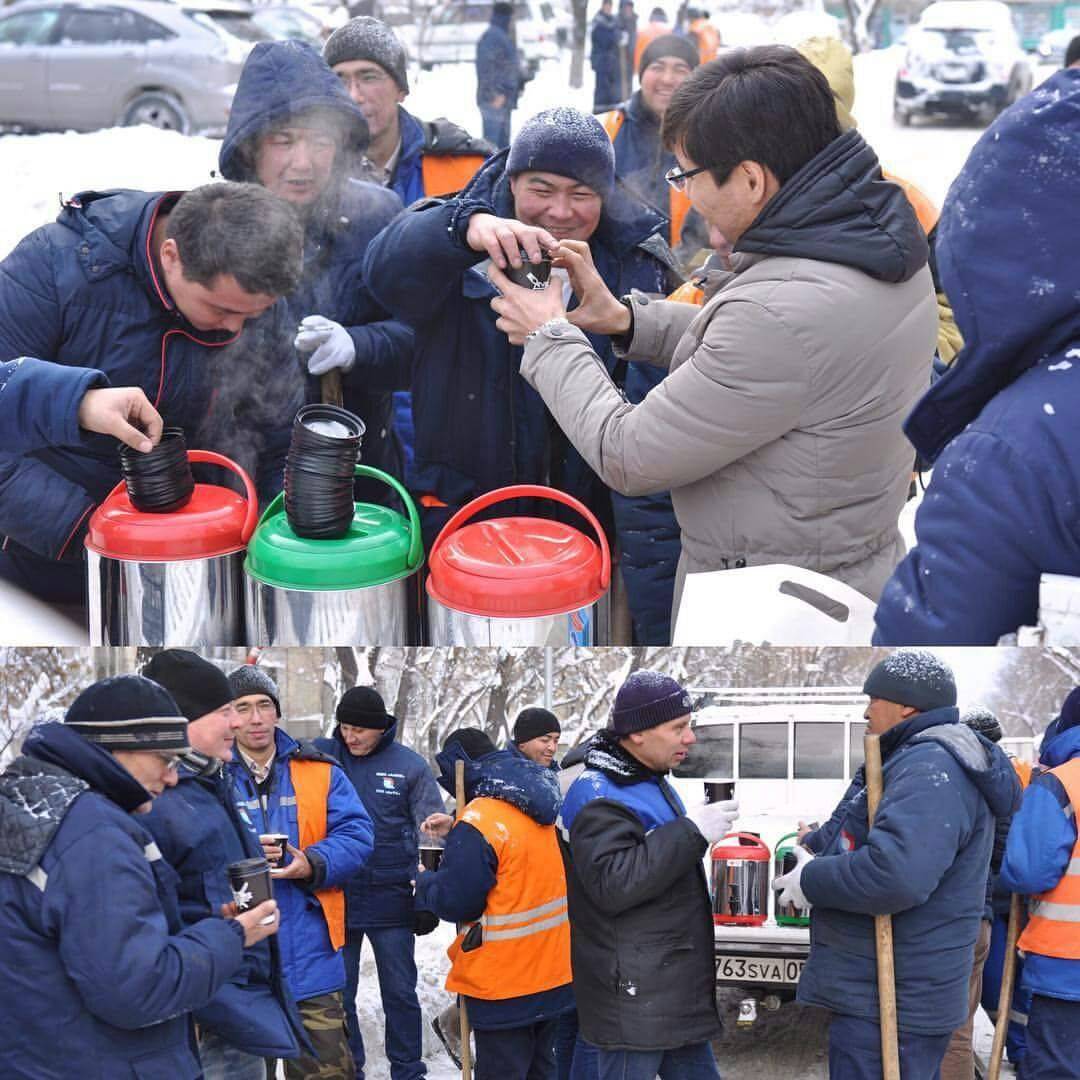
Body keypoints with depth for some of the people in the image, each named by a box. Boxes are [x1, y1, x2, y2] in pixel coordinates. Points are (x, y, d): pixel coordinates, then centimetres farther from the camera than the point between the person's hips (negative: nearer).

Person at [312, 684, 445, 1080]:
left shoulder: (409, 764, -3)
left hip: (391, 898, -1)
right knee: (338, 992, 9)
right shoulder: (321, 755, -2)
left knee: (400, 992, 7)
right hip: (336, 895, 1)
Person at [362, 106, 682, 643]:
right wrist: (466, 226, -48)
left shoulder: (639, 263, 0)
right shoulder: (464, 255, -5)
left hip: (593, 512, 1)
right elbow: (388, 266, -28)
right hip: (464, 504, -1)